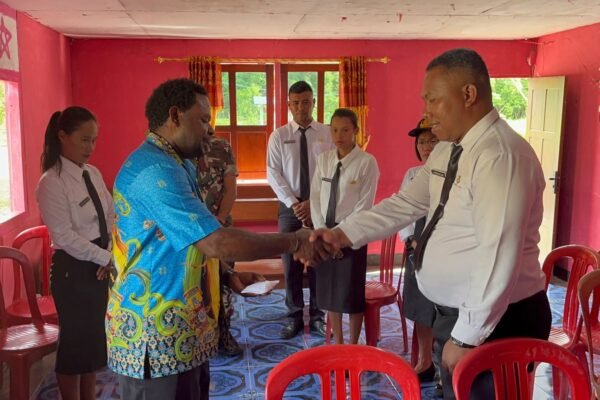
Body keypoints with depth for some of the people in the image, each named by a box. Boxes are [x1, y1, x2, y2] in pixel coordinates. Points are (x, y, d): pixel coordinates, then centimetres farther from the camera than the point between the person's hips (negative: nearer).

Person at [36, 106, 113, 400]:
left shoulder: (93, 174, 6)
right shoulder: (52, 183, -16)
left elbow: (110, 218, 8)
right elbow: (65, 237, -20)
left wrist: (111, 255, -6)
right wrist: (105, 258, -17)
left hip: (100, 265, 7)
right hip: (73, 268, -7)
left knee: (94, 337, 18)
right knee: (76, 340, 7)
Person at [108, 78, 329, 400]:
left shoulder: (176, 165, 13)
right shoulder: (155, 170, -21)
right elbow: (216, 243, -27)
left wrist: (226, 276, 7)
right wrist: (293, 242, -17)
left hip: (182, 331, 10)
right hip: (157, 338, -10)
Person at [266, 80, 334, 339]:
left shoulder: (327, 134, 0)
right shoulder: (279, 136, 2)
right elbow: (273, 173, -3)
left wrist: (314, 203, -13)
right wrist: (293, 203, -13)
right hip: (290, 206, 1)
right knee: (291, 263, 6)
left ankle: (317, 316, 19)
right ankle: (294, 317, 19)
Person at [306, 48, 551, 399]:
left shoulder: (501, 155, -25)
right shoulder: (447, 151, 6)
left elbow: (498, 259, -28)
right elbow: (406, 204, 8)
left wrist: (465, 338, -23)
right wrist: (343, 234, -4)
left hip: (495, 321, -9)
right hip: (457, 311, 9)